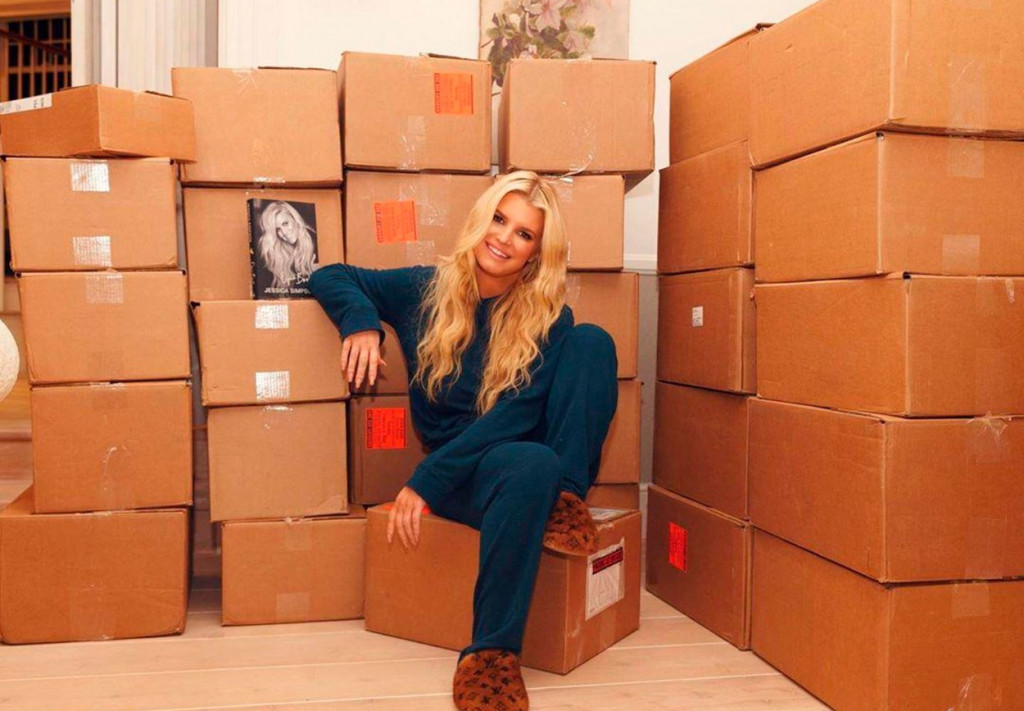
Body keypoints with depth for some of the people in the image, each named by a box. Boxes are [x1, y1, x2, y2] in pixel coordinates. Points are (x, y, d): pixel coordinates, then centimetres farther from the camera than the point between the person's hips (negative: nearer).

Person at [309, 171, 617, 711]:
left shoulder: (549, 319, -4)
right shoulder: (425, 291, 1)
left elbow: (517, 415, -15)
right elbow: (330, 277, 10)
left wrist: (426, 480, -21)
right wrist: (361, 320, -13)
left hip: (528, 456, 1)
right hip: (459, 477, -1)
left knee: (592, 340, -19)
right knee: (533, 465, -39)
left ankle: (568, 500, -21)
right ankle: (492, 651, -32)